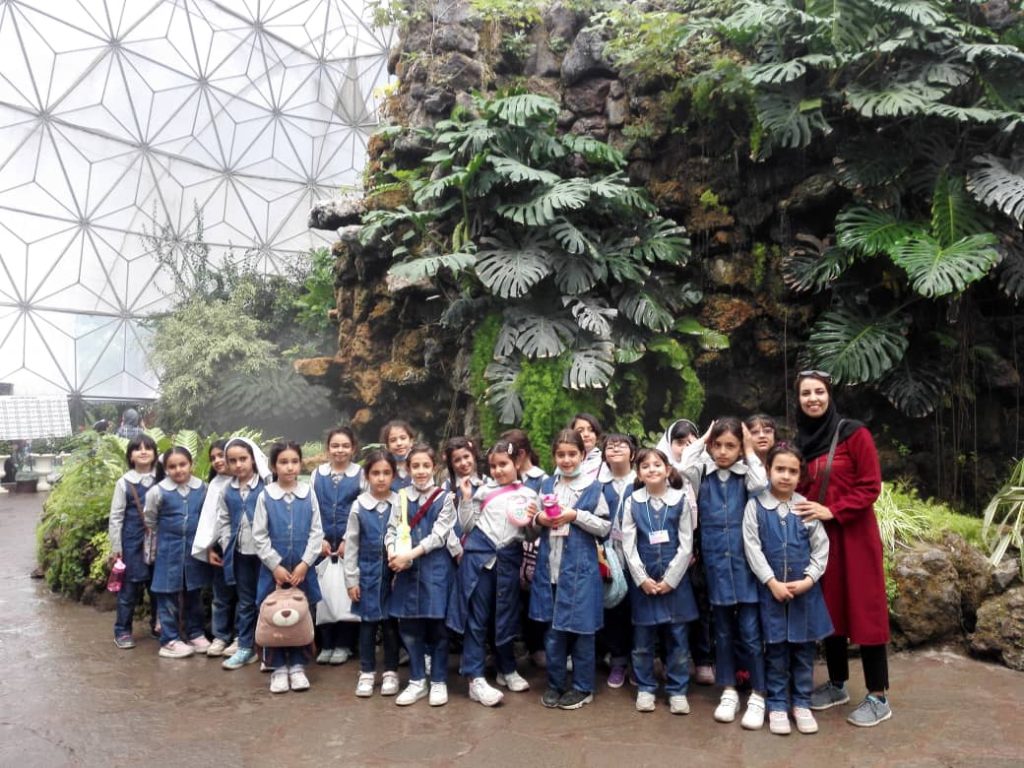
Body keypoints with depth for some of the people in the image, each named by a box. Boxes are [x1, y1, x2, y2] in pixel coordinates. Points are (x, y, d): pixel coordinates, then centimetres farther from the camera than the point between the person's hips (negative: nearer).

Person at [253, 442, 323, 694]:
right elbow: (259, 535, -3)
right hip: (273, 569, -1)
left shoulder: (309, 494, 0)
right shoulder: (265, 496, -3)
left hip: (302, 568, 1)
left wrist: (304, 564, -8)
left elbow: (316, 532, 0)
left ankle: (297, 666, 21)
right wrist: (276, 566, -8)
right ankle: (278, 668, 19)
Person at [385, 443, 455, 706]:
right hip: (407, 569, 3)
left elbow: (439, 535, -9)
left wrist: (409, 554, -16)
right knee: (409, 626, 7)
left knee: (437, 625, 3)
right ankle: (417, 681, 21)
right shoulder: (401, 497, 8)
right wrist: (393, 554, -15)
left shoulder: (444, 498, -1)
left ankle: (438, 682, 16)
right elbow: (392, 529, 4)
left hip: (435, 568, -3)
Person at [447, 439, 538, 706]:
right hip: (479, 555, -1)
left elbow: (532, 536, 10)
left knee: (506, 616, 12)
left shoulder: (528, 494, 6)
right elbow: (467, 526, 3)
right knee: (477, 616, 0)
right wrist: (465, 498, -5)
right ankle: (476, 679, 3)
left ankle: (507, 670, 30)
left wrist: (532, 521, -9)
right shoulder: (484, 490, 4)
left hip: (509, 558, 1)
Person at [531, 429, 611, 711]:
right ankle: (555, 684, 24)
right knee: (552, 628, 10)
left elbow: (605, 527, -5)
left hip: (580, 567, -4)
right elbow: (534, 523, 16)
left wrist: (576, 516, -15)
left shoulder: (593, 488, -2)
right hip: (550, 566, 4)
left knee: (580, 627, 4)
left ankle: (582, 687, 19)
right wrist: (540, 520, -6)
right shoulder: (547, 485, 9)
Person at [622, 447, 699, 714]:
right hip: (642, 580, 0)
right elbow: (628, 545, -2)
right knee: (642, 640, 8)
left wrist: (670, 579, -9)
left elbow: (686, 545, -4)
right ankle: (645, 688, 22)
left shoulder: (680, 500, -2)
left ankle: (677, 691, 19)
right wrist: (642, 579, -9)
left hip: (674, 579, 0)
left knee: (677, 638, 6)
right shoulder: (632, 502, 0)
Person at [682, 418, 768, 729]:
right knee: (723, 630, 12)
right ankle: (729, 691, 23)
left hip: (745, 561, -2)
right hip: (715, 561, 2)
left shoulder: (746, 475, 0)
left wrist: (750, 453, -10)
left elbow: (762, 487, -22)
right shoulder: (702, 474, 3)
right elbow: (684, 467, -19)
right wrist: (700, 440, -6)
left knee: (749, 631, 1)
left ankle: (758, 696, 13)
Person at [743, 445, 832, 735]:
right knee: (776, 648, 7)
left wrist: (809, 579, -9)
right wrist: (772, 582, -12)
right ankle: (777, 705, 18)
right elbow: (752, 548, -7)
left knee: (804, 648, 10)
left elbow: (821, 547, 2)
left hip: (805, 589, 2)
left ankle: (801, 704, 24)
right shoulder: (756, 506, -4)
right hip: (771, 588, -2)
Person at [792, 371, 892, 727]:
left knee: (864, 610, 0)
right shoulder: (800, 440, 8)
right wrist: (800, 511, 0)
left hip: (854, 536, -5)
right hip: (816, 537, 5)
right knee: (828, 609, 12)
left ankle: (878, 697, 9)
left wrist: (832, 511, -19)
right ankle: (836, 684, 25)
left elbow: (870, 487, -12)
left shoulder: (854, 433, -8)